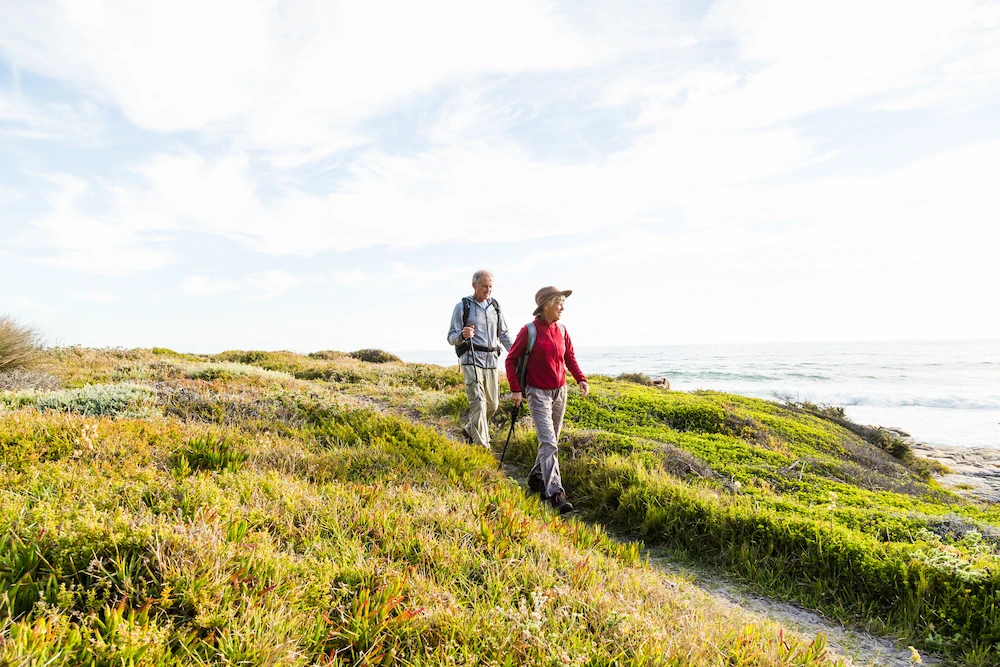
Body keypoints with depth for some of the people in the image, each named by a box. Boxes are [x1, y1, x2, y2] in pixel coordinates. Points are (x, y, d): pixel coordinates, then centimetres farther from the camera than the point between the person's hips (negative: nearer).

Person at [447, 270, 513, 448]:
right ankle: (482, 447, -11)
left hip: (492, 360, 5)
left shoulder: (495, 306, 12)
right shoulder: (462, 306, -2)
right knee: (478, 403, -16)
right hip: (471, 360, -5)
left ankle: (469, 430, 34)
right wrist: (462, 335, -27)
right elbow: (451, 338, -4)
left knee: (492, 405, 10)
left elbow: (504, 335, 18)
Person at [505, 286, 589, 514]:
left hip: (559, 392, 6)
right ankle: (555, 493, -12)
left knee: (552, 441, 15)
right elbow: (511, 359, -6)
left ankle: (536, 478, 33)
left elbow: (570, 358, 13)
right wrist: (515, 389, -11)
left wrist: (581, 379, -3)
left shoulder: (561, 330, 4)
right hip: (538, 393, -6)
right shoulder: (529, 331, -12)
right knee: (548, 443, -12)